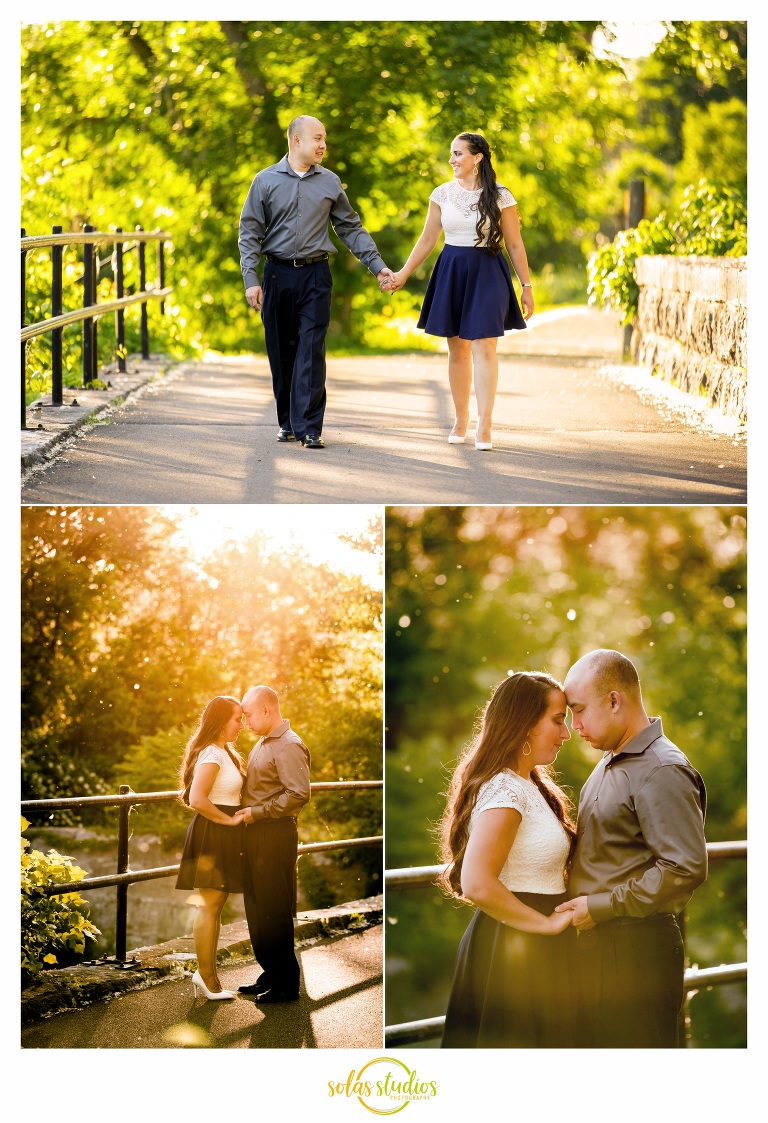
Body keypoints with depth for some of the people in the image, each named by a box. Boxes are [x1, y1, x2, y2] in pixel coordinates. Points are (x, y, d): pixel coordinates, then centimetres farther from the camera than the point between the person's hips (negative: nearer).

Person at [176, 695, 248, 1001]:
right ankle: (206, 975, 1)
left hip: (223, 837, 10)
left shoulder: (224, 753, 15)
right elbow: (197, 799, -27)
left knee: (216, 903, 13)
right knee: (210, 904, -4)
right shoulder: (212, 755, -17)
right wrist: (229, 819, -18)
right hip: (212, 834, -10)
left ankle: (206, 972, 20)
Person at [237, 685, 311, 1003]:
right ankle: (270, 974, 24)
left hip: (275, 836, -10)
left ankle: (286, 984, 3)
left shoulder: (288, 746, -14)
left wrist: (256, 812, -20)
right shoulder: (262, 744, 16)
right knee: (257, 910, 13)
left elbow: (299, 793, -23)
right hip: (255, 836, 10)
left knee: (275, 911, -4)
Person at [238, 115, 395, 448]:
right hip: (278, 274, 0)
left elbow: (351, 229, 12)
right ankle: (287, 422, 18)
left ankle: (309, 427, -9)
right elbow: (250, 233, 2)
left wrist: (377, 265, 5)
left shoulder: (330, 182, 8)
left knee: (311, 351, -8)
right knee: (281, 352, 6)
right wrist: (251, 279, -7)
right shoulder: (266, 181, 3)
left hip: (315, 275, 0)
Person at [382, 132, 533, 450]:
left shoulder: (500, 197, -3)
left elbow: (514, 245, 2)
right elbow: (427, 240, 11)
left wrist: (527, 286, 1)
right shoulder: (442, 194, 5)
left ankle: (484, 424, -12)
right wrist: (401, 275, 8)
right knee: (457, 350, 7)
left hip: (487, 274, -3)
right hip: (451, 272, 3)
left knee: (483, 347, -11)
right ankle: (460, 420, 17)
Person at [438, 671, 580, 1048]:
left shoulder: (530, 787, 14)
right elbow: (477, 884, -27)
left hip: (534, 953, 10)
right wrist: (549, 924, -18)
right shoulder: (506, 790, -17)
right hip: (514, 955, -10)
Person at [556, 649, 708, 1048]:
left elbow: (686, 868, -23)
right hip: (597, 944, 10)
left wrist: (600, 907, -18)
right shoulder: (610, 764, 16)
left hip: (637, 950, -10)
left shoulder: (662, 772, -15)